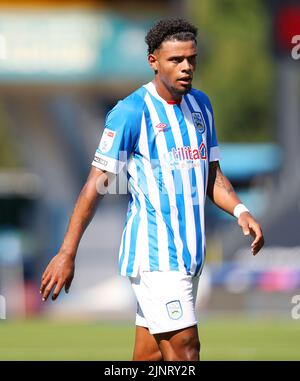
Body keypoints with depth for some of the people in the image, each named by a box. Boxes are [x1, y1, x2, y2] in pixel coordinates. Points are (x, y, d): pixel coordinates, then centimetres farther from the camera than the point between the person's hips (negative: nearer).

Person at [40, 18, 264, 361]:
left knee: (151, 354, 8)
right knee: (184, 348, -14)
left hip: (189, 252, 7)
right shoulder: (131, 111, -10)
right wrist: (67, 253, -12)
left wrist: (240, 211, 0)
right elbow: (96, 183, -10)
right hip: (154, 254, -7)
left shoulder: (201, 105, 13)